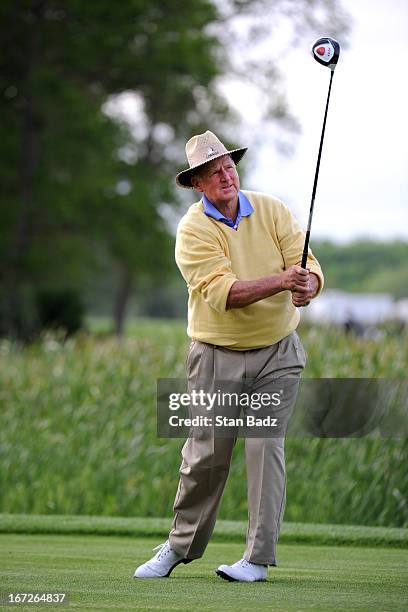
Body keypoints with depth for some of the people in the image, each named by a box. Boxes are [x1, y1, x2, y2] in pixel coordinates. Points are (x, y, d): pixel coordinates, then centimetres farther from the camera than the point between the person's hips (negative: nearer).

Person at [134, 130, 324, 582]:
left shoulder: (273, 211, 1)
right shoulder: (193, 230, -10)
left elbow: (308, 266, -6)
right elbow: (222, 292, -23)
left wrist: (307, 287, -30)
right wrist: (281, 281, -35)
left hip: (278, 352, 1)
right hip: (217, 355, -1)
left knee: (265, 445, -8)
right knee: (205, 455, 2)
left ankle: (259, 558, -2)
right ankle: (180, 546, 22)